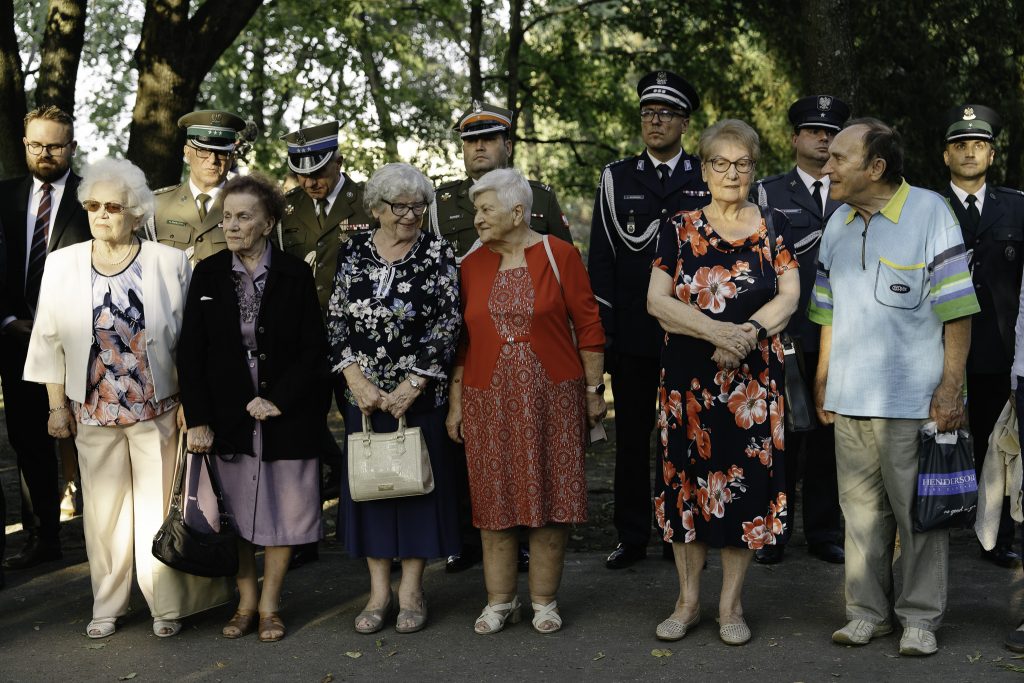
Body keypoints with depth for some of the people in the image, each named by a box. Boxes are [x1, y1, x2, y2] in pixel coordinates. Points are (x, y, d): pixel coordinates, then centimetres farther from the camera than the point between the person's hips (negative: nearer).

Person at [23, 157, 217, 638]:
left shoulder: (169, 263, -3)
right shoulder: (62, 264, 2)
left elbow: (188, 340, 0)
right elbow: (49, 340, 6)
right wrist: (57, 407, 4)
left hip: (157, 410, -2)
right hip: (92, 411, 2)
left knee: (158, 506, 4)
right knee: (104, 509, 9)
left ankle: (167, 605, 16)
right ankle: (107, 606, 22)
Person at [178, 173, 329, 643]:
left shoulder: (295, 275, -3)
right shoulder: (208, 275, 2)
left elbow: (313, 349, -5)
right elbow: (190, 353, 0)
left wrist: (277, 401, -14)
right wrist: (198, 420, -7)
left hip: (287, 412, -1)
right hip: (228, 416, 2)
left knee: (282, 508, 5)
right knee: (235, 511, 6)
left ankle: (269, 605, 18)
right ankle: (246, 603, 19)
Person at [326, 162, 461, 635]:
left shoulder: (437, 253, -4)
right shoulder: (352, 251, 3)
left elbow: (447, 326, -8)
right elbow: (337, 321, 2)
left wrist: (411, 387, -13)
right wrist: (358, 382, -8)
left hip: (420, 394, -2)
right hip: (364, 394, 2)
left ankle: (411, 590, 16)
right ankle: (378, 591, 19)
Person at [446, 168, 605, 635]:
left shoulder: (559, 256, -2)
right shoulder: (471, 266, 7)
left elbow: (588, 325, -1)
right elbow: (462, 340, 9)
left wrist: (593, 390, -2)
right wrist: (455, 403, 7)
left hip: (552, 397, -2)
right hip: (489, 400, 3)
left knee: (550, 497, 3)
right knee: (495, 500, 6)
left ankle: (545, 601, 17)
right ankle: (500, 601, 19)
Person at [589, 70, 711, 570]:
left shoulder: (707, 179, 4)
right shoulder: (616, 178, 7)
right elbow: (602, 259, 4)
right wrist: (602, 330, -1)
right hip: (632, 335, 1)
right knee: (632, 439, 7)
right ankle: (632, 537, 17)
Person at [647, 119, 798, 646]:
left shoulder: (773, 227, 6)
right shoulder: (679, 228, 4)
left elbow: (789, 296, -1)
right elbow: (657, 300, -5)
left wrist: (749, 331, -19)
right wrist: (716, 331, -18)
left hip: (754, 377, 0)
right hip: (688, 377, 0)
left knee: (746, 482, 2)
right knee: (687, 480, 4)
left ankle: (731, 604, 14)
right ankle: (688, 600, 18)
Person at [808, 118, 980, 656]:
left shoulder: (929, 212, -6)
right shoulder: (838, 224, 12)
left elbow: (956, 308, -7)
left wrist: (951, 385, -12)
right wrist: (822, 378, 14)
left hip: (913, 400, -5)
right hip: (849, 399, 5)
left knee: (920, 513, 3)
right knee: (861, 510, 10)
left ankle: (920, 618, 14)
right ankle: (867, 612, 20)